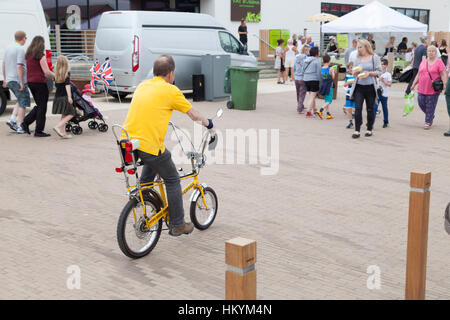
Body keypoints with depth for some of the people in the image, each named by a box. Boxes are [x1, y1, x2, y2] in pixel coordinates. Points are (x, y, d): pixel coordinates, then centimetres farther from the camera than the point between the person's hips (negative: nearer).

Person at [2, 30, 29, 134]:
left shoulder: (8, 48, 12)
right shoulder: (20, 49, -14)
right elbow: (19, 67, -21)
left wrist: (5, 79, 23)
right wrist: (21, 82, -21)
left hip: (9, 80, 9)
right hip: (18, 80, -9)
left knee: (21, 101, 20)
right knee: (23, 103, -2)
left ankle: (12, 120, 9)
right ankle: (20, 127, -1)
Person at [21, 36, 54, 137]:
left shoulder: (28, 55, 10)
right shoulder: (41, 56, -13)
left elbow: (31, 70, 16)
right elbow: (47, 72, -16)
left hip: (30, 82, 8)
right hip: (39, 82, -8)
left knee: (39, 105, 19)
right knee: (42, 107, 1)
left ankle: (26, 122, 10)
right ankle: (38, 131, 2)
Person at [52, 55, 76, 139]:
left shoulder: (56, 74, 8)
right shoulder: (67, 73, -9)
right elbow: (67, 85, -17)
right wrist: (69, 96, -22)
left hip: (57, 97, 7)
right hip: (64, 97, -7)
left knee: (64, 115, 14)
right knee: (71, 114, -2)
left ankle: (63, 132, 12)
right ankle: (58, 127, -16)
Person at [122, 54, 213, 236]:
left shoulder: (142, 85, 15)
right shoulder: (170, 90, -3)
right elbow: (194, 115, 7)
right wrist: (208, 124, 26)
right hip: (149, 145, -7)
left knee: (151, 164, 35)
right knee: (172, 180, 12)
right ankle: (177, 225, 19)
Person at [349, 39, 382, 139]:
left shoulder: (375, 57, 2)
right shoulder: (357, 59, 11)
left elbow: (379, 72, -1)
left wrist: (369, 73, -15)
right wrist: (355, 72, -8)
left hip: (370, 87, -2)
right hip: (359, 87, 2)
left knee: (370, 109, 7)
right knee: (357, 108, -7)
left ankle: (369, 129, 20)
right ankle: (357, 131, -6)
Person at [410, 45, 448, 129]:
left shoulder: (439, 62, -3)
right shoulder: (423, 62, 13)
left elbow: (443, 74, -10)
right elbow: (418, 75, 19)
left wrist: (445, 84, -23)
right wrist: (414, 84, 16)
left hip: (434, 89, -5)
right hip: (422, 88, 5)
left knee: (430, 106, 0)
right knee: (421, 103, 6)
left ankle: (428, 122, 13)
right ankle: (431, 116, 31)